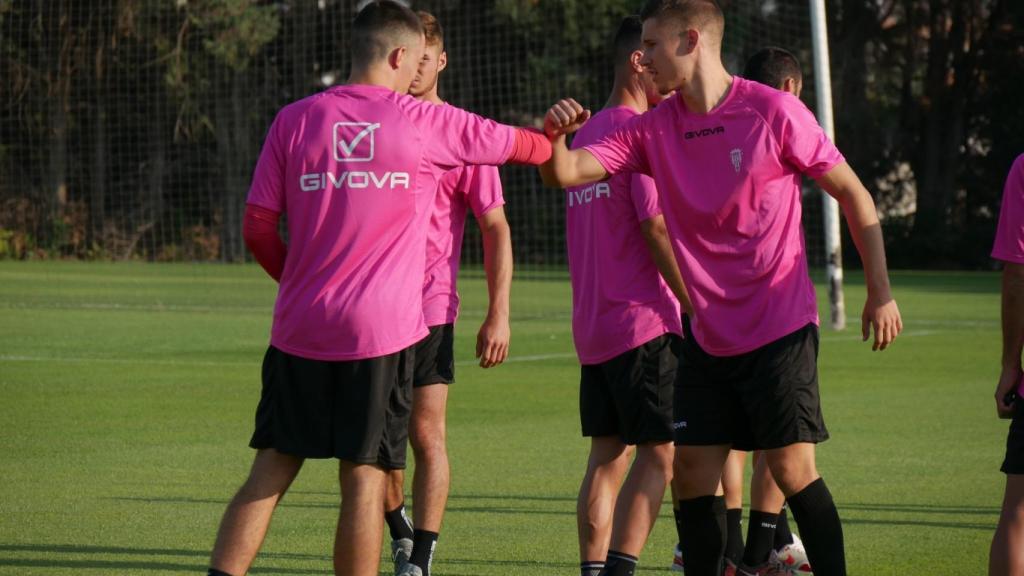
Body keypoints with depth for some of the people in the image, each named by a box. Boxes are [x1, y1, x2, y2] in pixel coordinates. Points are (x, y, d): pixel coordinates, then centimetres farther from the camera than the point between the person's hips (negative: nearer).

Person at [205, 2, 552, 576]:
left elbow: (258, 227, 4)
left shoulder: (294, 120, 4)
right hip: (383, 332, -3)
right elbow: (517, 144, 17)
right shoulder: (425, 122, 0)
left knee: (271, 471, 7)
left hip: (299, 330, 3)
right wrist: (557, 144, 39)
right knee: (364, 479, 0)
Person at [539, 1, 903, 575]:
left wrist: (881, 292, -4)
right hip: (707, 333, 5)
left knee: (793, 468, -9)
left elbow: (853, 194, -3)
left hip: (781, 328, -5)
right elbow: (565, 173, -1)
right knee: (692, 472, 2)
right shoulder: (654, 129, 4)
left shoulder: (775, 112, -10)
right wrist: (556, 135, -24)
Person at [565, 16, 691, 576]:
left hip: (591, 329, 8)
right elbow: (657, 226, -16)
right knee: (658, 456, -7)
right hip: (645, 321, -8)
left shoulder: (584, 134, 16)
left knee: (606, 457, 9)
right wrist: (697, 305, -12)